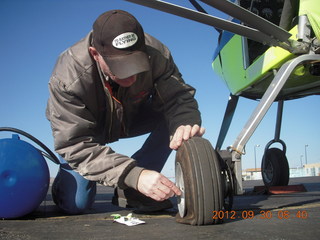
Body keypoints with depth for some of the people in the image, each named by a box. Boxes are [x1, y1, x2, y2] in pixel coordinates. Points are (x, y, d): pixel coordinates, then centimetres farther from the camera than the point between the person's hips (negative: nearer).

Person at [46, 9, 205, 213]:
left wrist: (185, 124, -52)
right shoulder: (68, 77, -37)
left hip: (129, 118, 3)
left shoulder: (156, 53, -29)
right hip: (81, 125, -3)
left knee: (176, 118, -23)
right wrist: (134, 175, -52)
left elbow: (178, 98, -27)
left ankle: (131, 192, -15)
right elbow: (76, 145, -40)